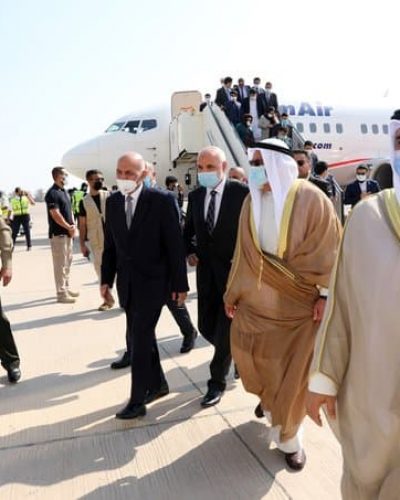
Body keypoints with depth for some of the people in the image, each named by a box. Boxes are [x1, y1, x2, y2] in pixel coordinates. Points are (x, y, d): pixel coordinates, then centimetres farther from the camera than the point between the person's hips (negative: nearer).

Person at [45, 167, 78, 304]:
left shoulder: (64, 192, 14)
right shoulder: (52, 193, -15)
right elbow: (55, 215, -20)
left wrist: (73, 226, 1)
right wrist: (69, 227, -12)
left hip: (67, 233, 9)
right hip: (58, 233, -9)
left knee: (67, 261, 16)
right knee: (60, 264, -4)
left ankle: (66, 288, 26)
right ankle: (61, 293, 1)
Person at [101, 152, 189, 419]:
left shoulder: (162, 200, -12)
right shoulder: (112, 202, 4)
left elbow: (175, 244, -11)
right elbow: (110, 244, 10)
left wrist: (180, 284, -10)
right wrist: (106, 278, 8)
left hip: (152, 281, -6)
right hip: (127, 281, 6)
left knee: (139, 339, -4)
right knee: (142, 336, 15)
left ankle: (137, 400, 9)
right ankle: (157, 384, 34)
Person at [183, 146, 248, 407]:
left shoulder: (241, 192, -10)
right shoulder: (195, 196, 5)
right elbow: (188, 231, 17)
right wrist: (190, 252, 0)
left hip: (234, 271, -5)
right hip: (206, 271, 5)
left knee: (225, 330, 0)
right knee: (207, 327, 10)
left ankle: (217, 382, 18)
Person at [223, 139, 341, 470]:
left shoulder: (310, 198, -13)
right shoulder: (252, 202, 0)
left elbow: (327, 250, -10)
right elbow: (245, 253, 6)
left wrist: (325, 294, -13)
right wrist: (233, 293, 7)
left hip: (300, 303, -4)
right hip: (258, 300, 4)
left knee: (295, 370, 4)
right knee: (250, 355, 11)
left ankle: (288, 436, 26)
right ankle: (268, 395, 46)